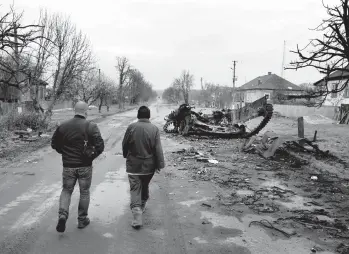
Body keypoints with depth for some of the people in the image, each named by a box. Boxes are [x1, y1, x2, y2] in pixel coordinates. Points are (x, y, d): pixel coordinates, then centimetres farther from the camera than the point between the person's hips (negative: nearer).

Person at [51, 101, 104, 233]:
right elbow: (100, 146, -16)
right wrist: (91, 156, -1)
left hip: (68, 166, 2)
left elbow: (54, 144, 6)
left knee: (66, 190, 19)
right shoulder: (91, 127, -11)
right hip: (85, 166, -2)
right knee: (84, 192, 14)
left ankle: (62, 214, 0)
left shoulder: (62, 126, -2)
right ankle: (82, 220, 24)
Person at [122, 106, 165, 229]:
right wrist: (160, 164, -3)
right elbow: (158, 149, -10)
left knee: (135, 189, 0)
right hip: (149, 166, 2)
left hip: (133, 165, -2)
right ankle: (142, 206, 42)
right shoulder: (154, 129, -8)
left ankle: (137, 216, -9)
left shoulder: (131, 127, -8)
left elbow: (124, 145, 1)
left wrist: (126, 155, 20)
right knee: (145, 186, 22)